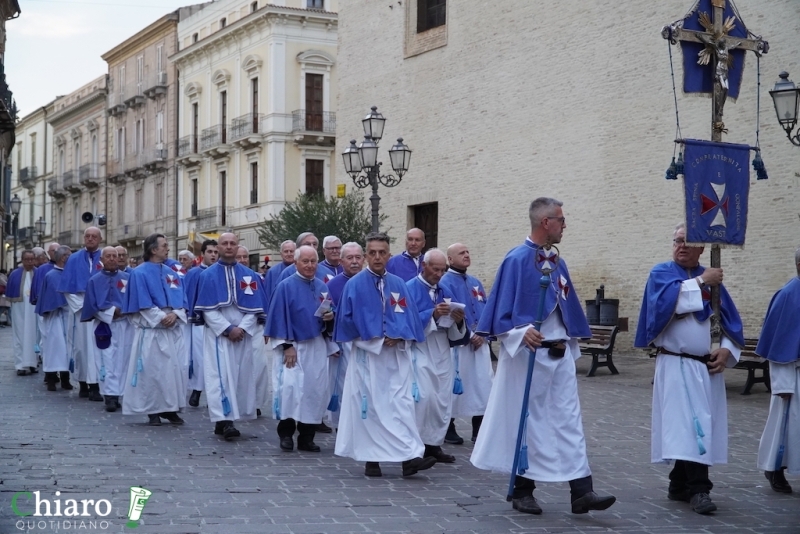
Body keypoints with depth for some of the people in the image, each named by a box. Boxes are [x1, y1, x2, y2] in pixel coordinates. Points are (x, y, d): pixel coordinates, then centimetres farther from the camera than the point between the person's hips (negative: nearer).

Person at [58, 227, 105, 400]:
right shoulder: (74, 259, 8)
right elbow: (67, 286, 5)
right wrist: (80, 305, -8)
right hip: (80, 309, 1)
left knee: (97, 345, -4)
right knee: (81, 346, 2)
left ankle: (95, 385, -5)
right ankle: (84, 384, 8)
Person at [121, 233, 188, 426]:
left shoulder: (171, 273, 14)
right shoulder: (140, 273, -5)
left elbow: (182, 300, 11)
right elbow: (142, 304, -10)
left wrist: (175, 314, -9)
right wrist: (161, 317, -16)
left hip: (173, 331, 6)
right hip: (151, 331, -6)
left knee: (174, 369, 5)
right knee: (152, 371, -3)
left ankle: (170, 409, 13)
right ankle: (153, 411, 5)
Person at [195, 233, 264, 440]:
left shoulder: (250, 276, 8)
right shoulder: (208, 275, 2)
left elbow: (254, 307, 3)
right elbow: (207, 309, -5)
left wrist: (242, 328, -12)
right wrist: (227, 329, -14)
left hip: (243, 334, 3)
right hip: (217, 333, -3)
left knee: (240, 375, 2)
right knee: (221, 375, -11)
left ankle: (226, 418, 9)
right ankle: (224, 420, -16)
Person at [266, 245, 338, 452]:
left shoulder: (322, 288, 11)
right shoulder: (285, 287, -5)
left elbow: (329, 315, 18)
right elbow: (279, 317, -9)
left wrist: (330, 317, -6)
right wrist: (287, 346, -16)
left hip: (317, 347, 5)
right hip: (293, 346, -5)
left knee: (315, 390, 3)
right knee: (290, 387, -13)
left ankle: (307, 436, 11)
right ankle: (286, 433, 1)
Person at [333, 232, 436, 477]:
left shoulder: (399, 285, 10)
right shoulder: (355, 285, 0)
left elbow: (410, 317, 8)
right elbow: (346, 319, -2)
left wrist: (398, 336, -11)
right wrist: (372, 337, -11)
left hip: (397, 353, 3)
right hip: (367, 354, -2)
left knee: (402, 403, -6)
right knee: (370, 405, 1)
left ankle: (410, 457, -12)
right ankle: (371, 459, 8)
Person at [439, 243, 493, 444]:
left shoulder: (476, 283, 16)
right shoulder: (445, 283, -6)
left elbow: (486, 309, 11)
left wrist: (482, 334, -5)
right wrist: (469, 335, -15)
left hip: (480, 342, 6)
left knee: (482, 384, 4)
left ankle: (479, 429, 12)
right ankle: (448, 428, 7)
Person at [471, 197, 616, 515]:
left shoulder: (557, 264, 12)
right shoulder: (517, 260, -11)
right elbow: (503, 310, -14)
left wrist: (570, 344, 16)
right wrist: (521, 332, -28)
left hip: (559, 355, 7)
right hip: (527, 354, -7)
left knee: (568, 421, 1)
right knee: (526, 422, 2)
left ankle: (581, 491, 0)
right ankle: (522, 491, 14)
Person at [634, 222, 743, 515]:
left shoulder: (712, 278, 13)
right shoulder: (661, 273, 2)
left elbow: (731, 321, 10)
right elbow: (669, 298, -21)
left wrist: (726, 350, -7)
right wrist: (701, 282, -14)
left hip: (708, 368, 4)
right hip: (677, 367, -4)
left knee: (692, 426, 7)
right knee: (688, 426, -12)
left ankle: (680, 485, 17)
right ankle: (698, 488, -12)